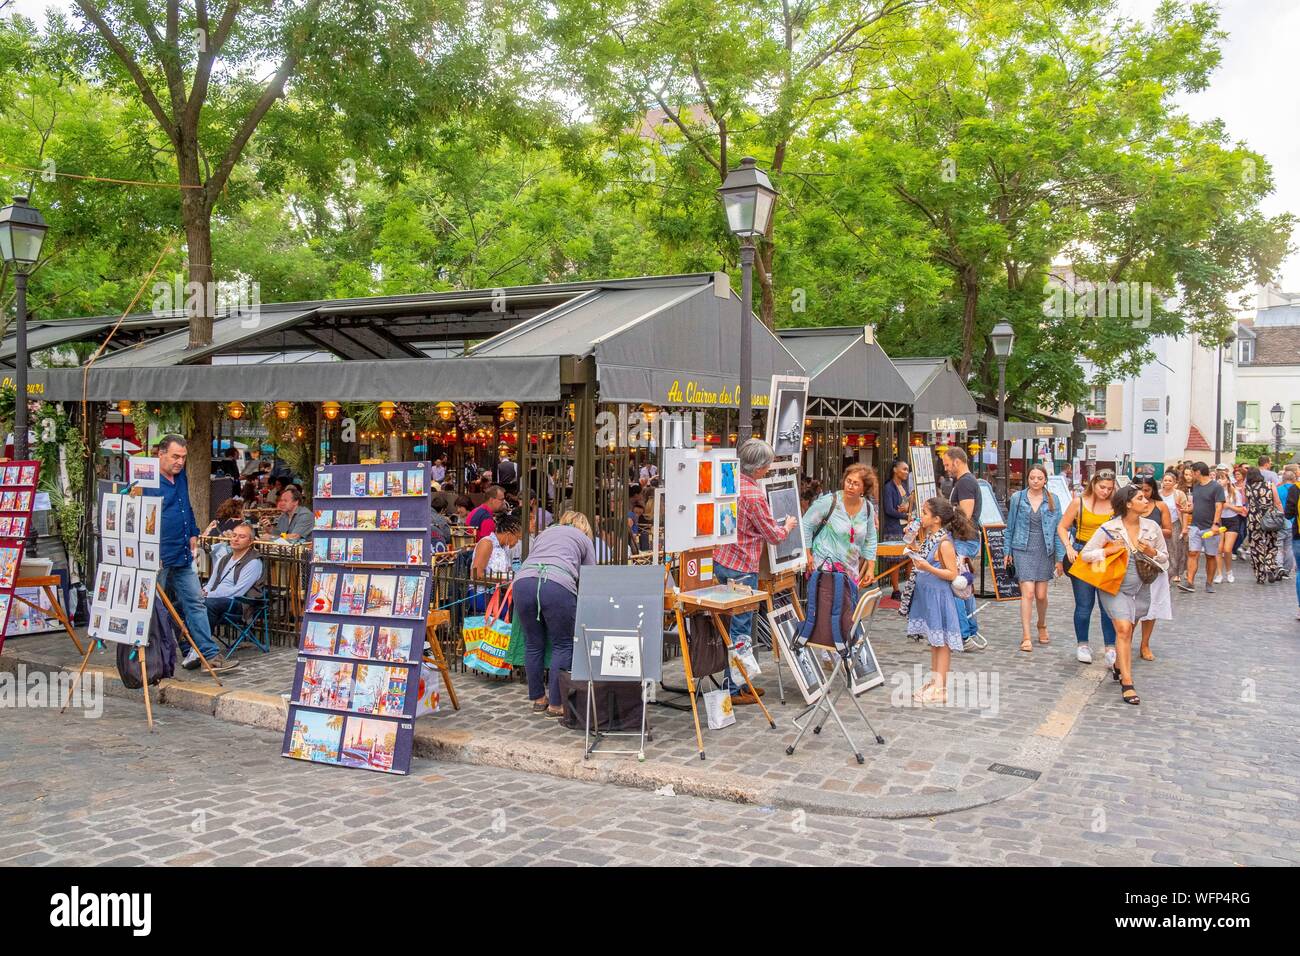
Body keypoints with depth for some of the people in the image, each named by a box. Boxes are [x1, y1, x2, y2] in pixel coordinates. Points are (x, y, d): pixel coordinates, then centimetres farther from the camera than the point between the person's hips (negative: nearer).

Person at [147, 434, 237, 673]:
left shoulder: (181, 478, 13)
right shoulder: (148, 482, -13)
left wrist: (193, 534, 19)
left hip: (183, 556, 8)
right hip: (158, 559, -7)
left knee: (195, 603, 4)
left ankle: (210, 655, 3)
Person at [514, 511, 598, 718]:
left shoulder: (543, 533, 36)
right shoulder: (584, 539, 26)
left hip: (523, 582, 4)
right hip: (558, 585, -4)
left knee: (533, 644, 15)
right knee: (563, 645, 8)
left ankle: (538, 699, 26)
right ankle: (556, 704, 10)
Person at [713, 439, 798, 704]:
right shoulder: (754, 495, -19)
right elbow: (773, 535, -9)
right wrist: (787, 526, 13)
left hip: (721, 561, 9)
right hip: (742, 568, -9)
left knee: (736, 624, 17)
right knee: (740, 627, -1)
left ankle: (738, 682, 25)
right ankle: (732, 689, 4)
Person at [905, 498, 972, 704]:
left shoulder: (944, 542, -19)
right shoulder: (928, 536, 6)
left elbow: (952, 574, -19)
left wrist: (927, 568, -27)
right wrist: (914, 549, 2)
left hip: (939, 595, -8)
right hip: (926, 594, 8)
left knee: (940, 641, 0)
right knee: (933, 640, 16)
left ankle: (940, 689, 6)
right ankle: (933, 681, 26)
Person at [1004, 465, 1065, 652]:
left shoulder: (1052, 500, 2)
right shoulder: (1017, 498, 1)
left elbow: (1058, 529, 3)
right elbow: (1010, 527, 8)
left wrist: (1060, 558, 0)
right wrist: (1008, 552, 8)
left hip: (1045, 552, 1)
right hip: (1023, 550, -1)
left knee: (1041, 595, 7)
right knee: (1028, 593, -11)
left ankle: (1042, 626, 35)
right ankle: (1026, 637, -7)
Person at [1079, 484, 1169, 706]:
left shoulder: (1152, 527, 0)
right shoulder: (1109, 528, -10)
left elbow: (1165, 557, 10)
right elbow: (1085, 555, -6)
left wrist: (1151, 552, -11)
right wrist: (1108, 550, -20)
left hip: (1140, 588, 4)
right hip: (1115, 587, -4)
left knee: (1127, 631, 15)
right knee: (1123, 629, -17)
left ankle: (1118, 667, 41)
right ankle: (1127, 683, -16)